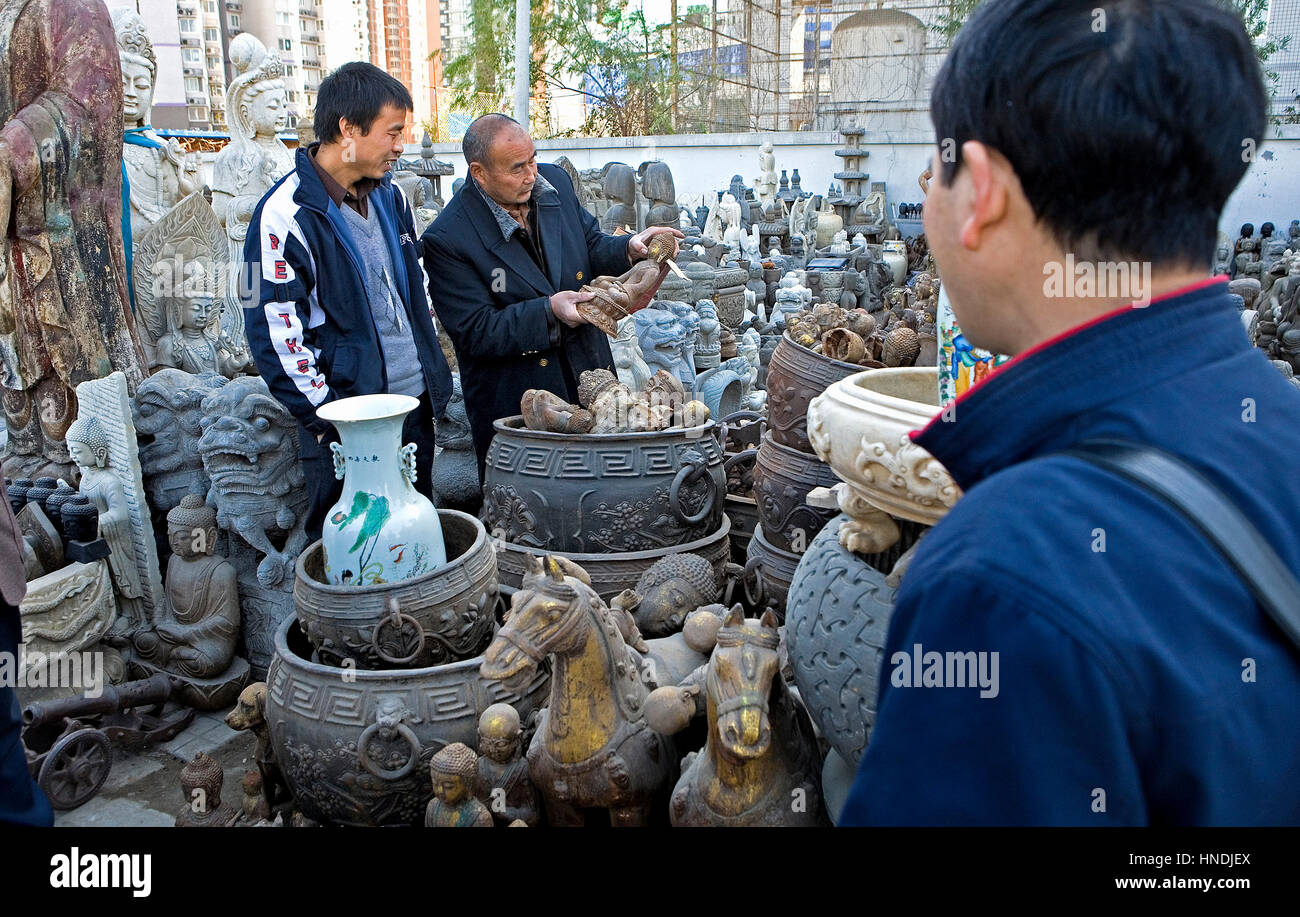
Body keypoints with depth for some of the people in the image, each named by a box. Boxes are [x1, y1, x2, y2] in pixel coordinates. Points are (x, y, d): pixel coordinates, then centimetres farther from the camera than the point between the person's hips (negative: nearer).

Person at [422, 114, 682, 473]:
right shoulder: (446, 240, -17)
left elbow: (591, 247, 13)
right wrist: (548, 311, -27)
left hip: (590, 374, 5)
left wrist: (629, 248, -9)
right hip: (512, 402, -5)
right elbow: (475, 333, -18)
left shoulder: (555, 182, 1)